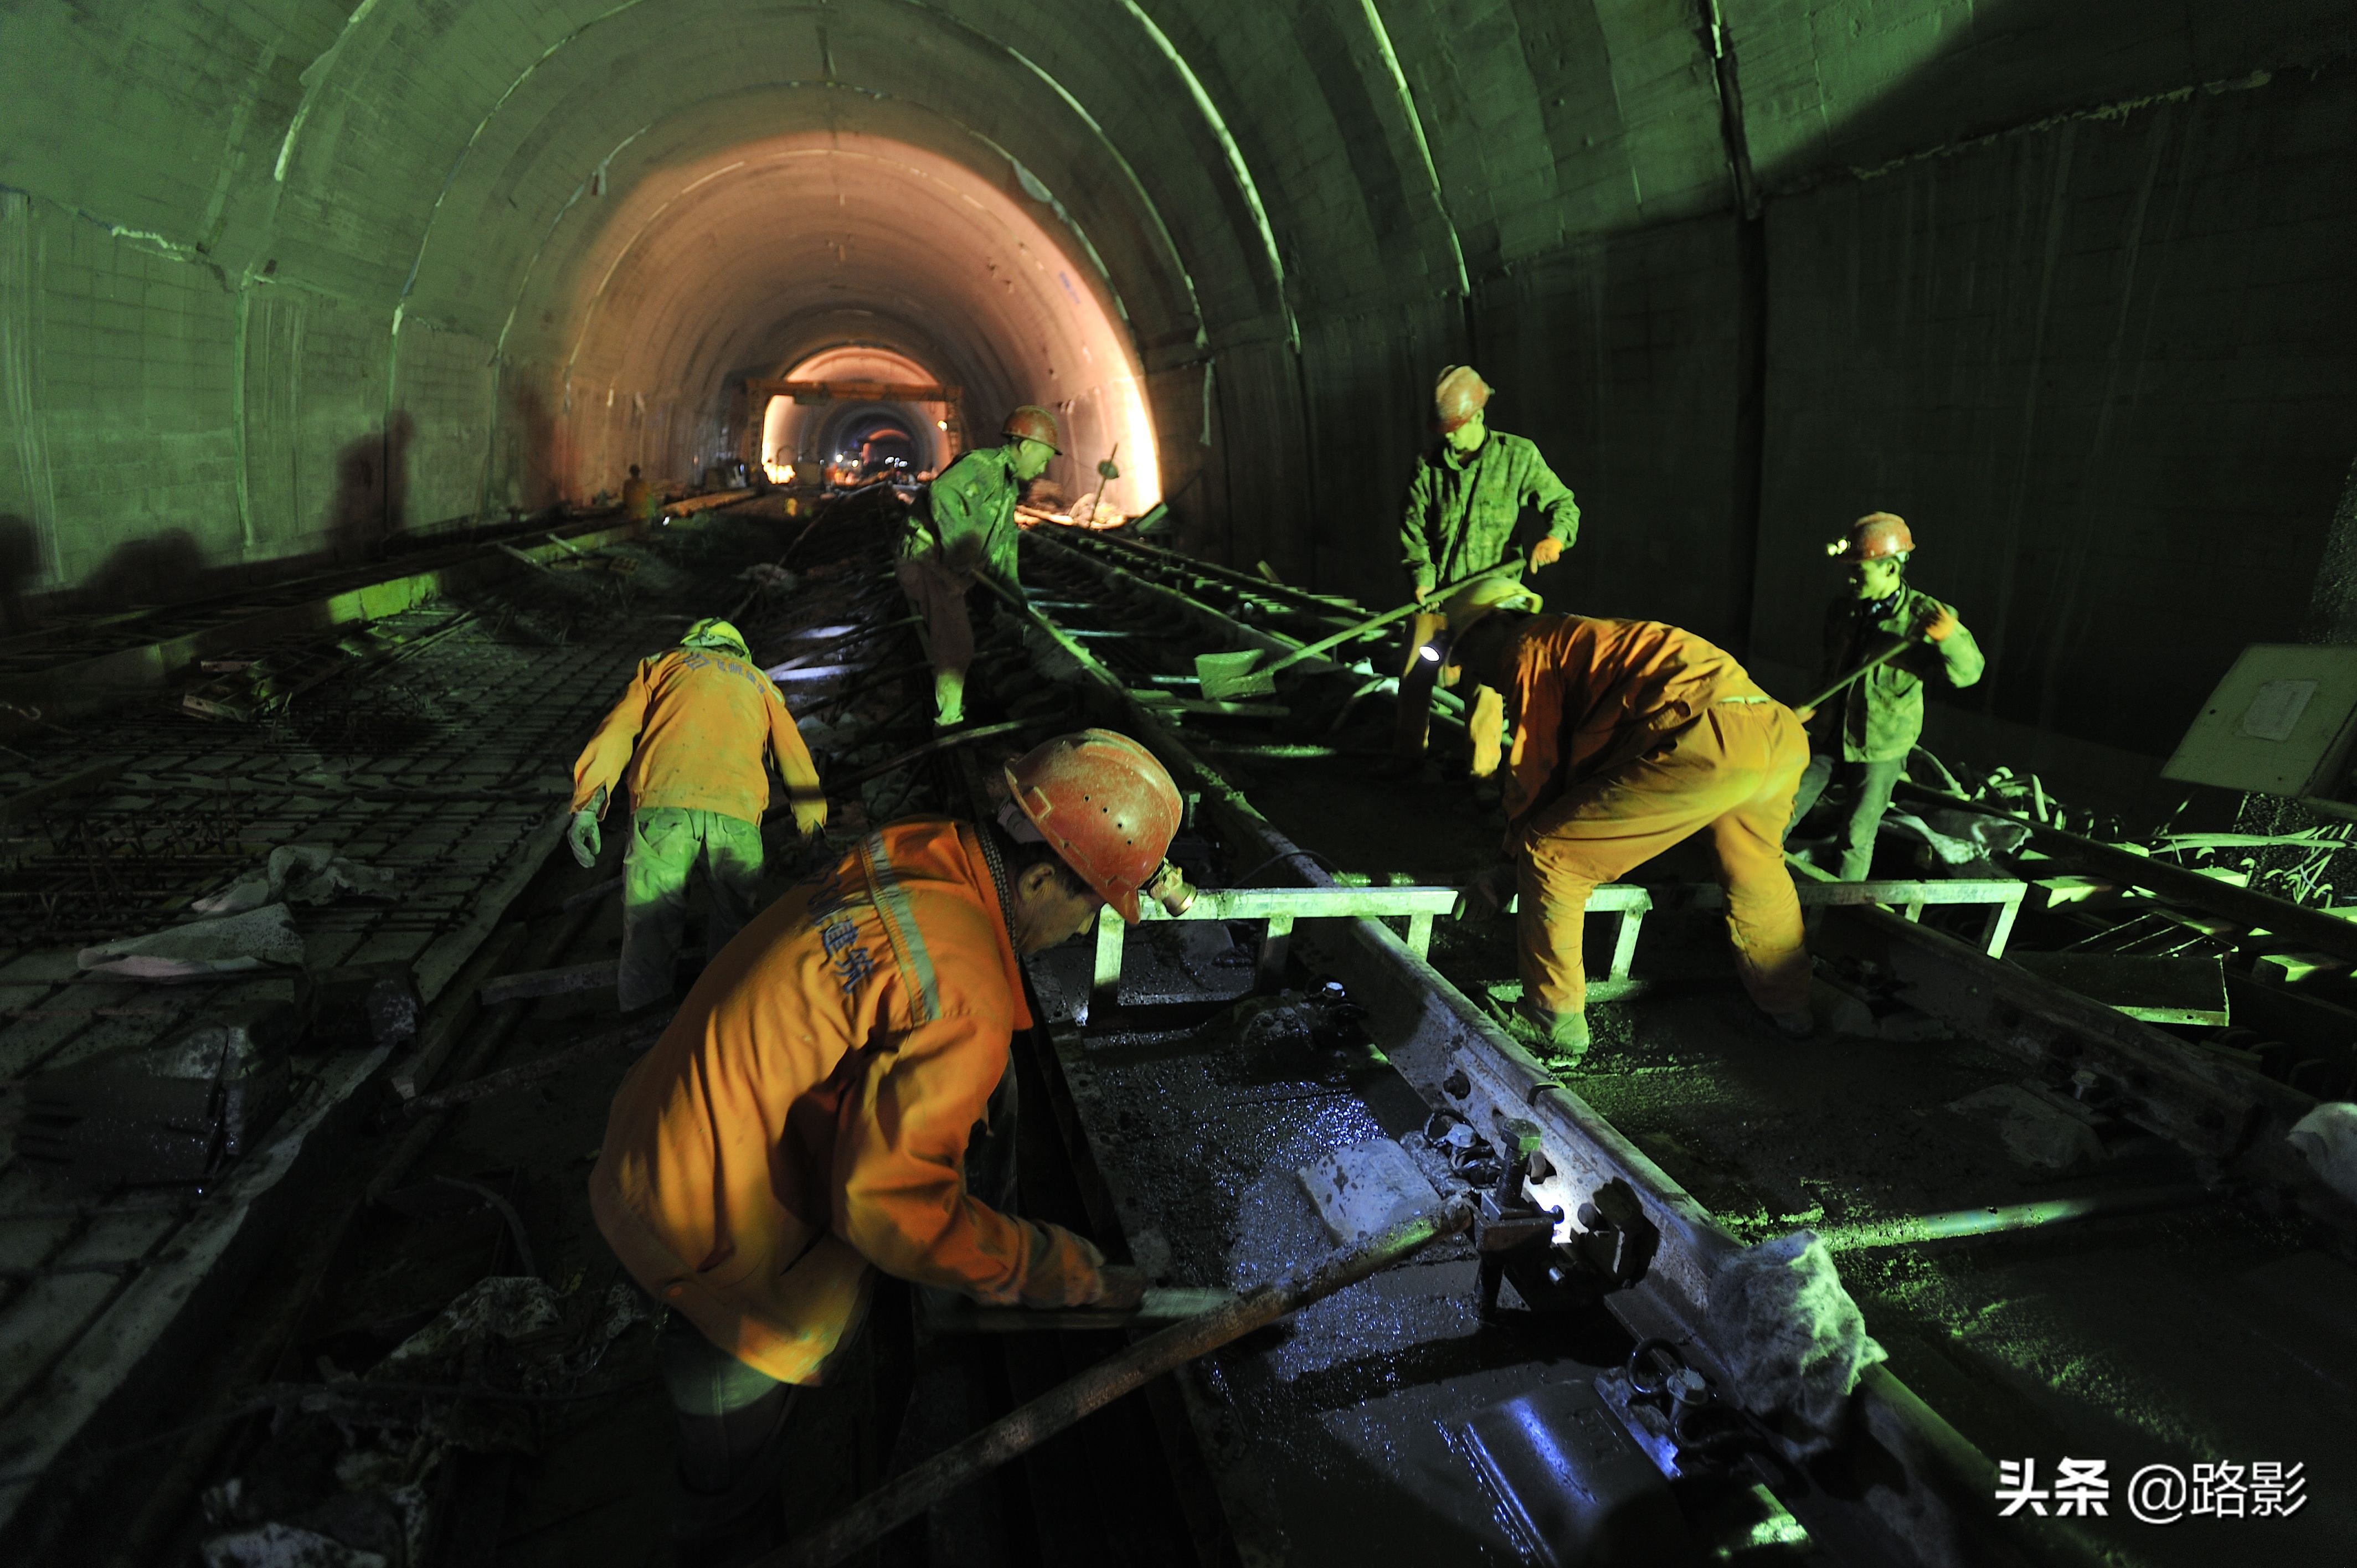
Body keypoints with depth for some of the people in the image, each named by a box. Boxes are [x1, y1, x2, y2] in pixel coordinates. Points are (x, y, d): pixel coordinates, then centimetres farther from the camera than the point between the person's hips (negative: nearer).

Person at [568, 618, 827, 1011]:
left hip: (664, 799, -1)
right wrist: (815, 830, 40)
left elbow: (619, 729, 14)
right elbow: (796, 761, 32)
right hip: (737, 809, 1)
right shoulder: (761, 683, 35)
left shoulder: (665, 664, 31)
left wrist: (588, 802, 5)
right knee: (736, 931, 13)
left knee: (649, 933, 4)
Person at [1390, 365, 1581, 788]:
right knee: (1414, 674, 9)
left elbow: (1563, 503, -2)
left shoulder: (1518, 456, -3)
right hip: (1434, 591, 3)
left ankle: (1484, 770, 10)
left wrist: (1556, 536, -24)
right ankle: (1408, 753, 28)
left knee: (1485, 682, -4)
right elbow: (1412, 526, 3)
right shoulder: (1429, 465, 3)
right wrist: (1421, 574, -12)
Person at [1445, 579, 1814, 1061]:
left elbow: (1535, 770, 7)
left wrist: (1516, 857, 21)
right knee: (1755, 874, 35)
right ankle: (1787, 1008, 52)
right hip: (1782, 733, 10)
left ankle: (1554, 1018, 11)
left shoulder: (1531, 648, 10)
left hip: (1708, 742, -10)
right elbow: (1583, 766, 39)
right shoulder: (1577, 638, 36)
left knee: (1548, 854, 1)